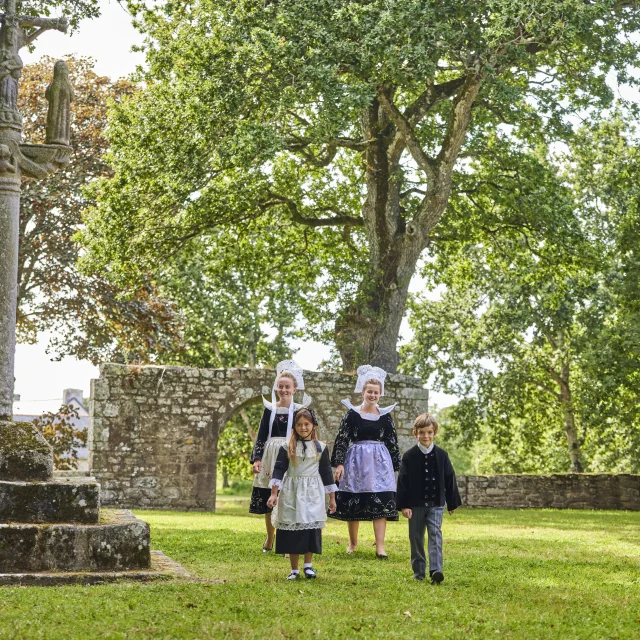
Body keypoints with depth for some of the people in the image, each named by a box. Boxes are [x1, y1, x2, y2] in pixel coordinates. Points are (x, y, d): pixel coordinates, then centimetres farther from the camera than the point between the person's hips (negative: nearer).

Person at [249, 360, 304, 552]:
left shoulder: (300, 410, 1)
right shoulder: (269, 409, 7)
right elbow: (261, 436, 6)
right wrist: (256, 458, -5)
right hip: (270, 457, 3)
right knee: (267, 500, 7)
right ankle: (269, 539, 24)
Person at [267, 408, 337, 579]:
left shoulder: (321, 448, 4)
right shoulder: (287, 448, 0)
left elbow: (326, 472, 7)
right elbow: (279, 470, -2)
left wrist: (332, 497, 8)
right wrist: (274, 493, -10)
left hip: (312, 494, 0)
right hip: (291, 494, 0)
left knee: (311, 528, -6)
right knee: (292, 530, 1)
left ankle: (308, 565, 8)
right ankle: (294, 569, 9)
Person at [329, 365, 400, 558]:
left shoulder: (385, 415, 4)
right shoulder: (352, 413, -1)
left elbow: (392, 441, 8)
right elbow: (342, 439, -3)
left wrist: (396, 466, 7)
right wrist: (339, 463, -11)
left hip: (380, 462, 1)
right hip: (356, 461, -1)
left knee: (380, 503, -6)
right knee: (353, 503, 5)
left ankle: (380, 546, -6)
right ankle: (353, 543, 22)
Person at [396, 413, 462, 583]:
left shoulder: (441, 455, 1)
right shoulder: (409, 456, -3)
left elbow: (449, 479, 7)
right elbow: (403, 482, -3)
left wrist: (452, 503, 9)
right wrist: (404, 505, -9)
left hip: (436, 504, 0)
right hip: (415, 504, 0)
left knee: (435, 534, -12)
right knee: (416, 537, 7)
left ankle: (436, 570, -19)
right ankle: (419, 572, 18)